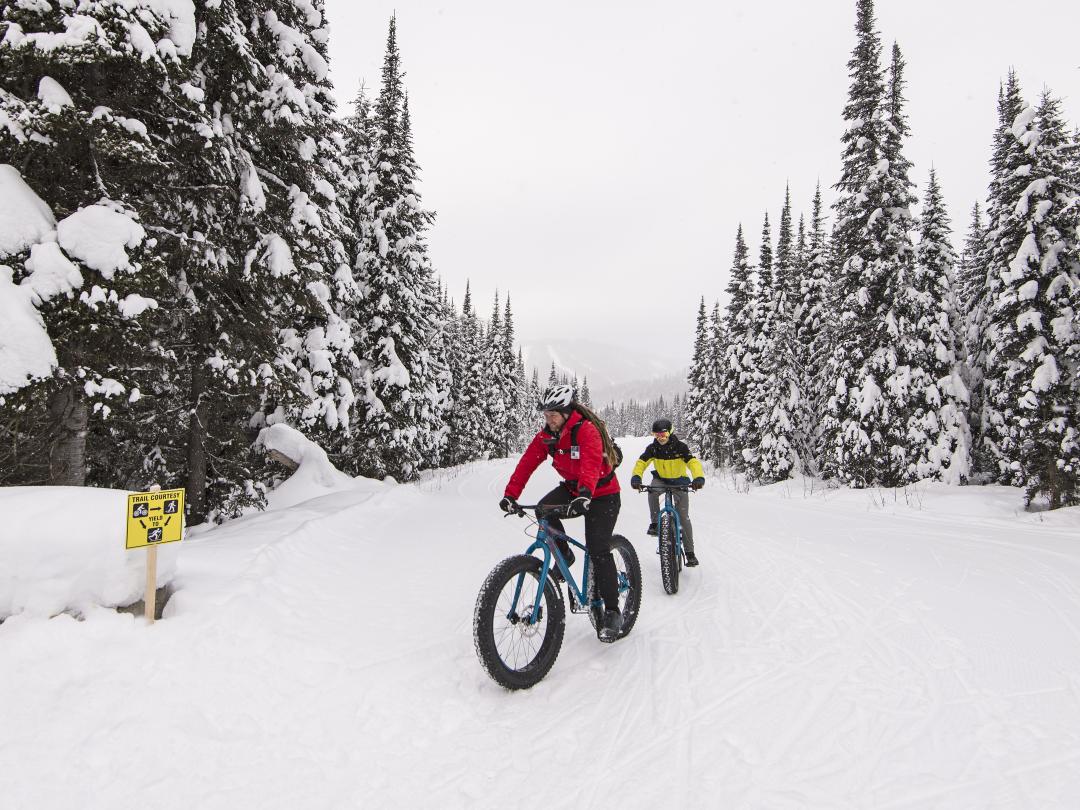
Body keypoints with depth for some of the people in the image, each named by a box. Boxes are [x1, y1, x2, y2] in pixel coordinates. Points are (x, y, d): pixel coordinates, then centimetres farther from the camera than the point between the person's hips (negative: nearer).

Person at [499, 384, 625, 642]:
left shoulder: (587, 430, -26)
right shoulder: (546, 435, -6)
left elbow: (592, 463, -43)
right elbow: (527, 462, -13)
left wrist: (584, 494, -60)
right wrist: (510, 494, -24)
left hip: (602, 495, -6)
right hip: (572, 488, 6)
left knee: (598, 550, -15)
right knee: (543, 509, -23)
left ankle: (612, 612, -1)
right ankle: (564, 555, 2)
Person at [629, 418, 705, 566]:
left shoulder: (680, 446, -21)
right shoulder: (653, 448, -14)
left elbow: (693, 462, -31)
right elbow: (641, 462, -22)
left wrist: (699, 478, -51)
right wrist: (636, 477, -43)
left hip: (679, 481, -2)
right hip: (661, 479, 2)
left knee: (683, 517, -5)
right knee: (652, 491, -35)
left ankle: (690, 552, 5)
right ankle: (655, 523, -18)